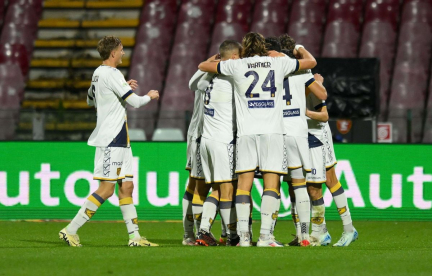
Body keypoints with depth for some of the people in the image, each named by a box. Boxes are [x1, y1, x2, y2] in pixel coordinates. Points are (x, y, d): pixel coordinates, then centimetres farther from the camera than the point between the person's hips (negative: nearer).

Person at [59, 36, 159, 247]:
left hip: (119, 141, 10)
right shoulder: (111, 74, -15)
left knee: (126, 186, 8)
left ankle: (134, 236, 7)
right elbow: (135, 102, -17)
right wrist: (149, 96, 5)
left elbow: (90, 100, 30)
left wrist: (124, 87, 28)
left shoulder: (98, 74, 13)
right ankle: (70, 230, -9)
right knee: (106, 189, -9)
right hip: (111, 140, -10)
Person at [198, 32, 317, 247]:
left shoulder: (236, 65, 6)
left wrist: (220, 59, 37)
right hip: (273, 132, 0)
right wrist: (300, 48, 42)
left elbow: (203, 66, 18)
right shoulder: (278, 63, 8)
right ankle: (265, 236, -12)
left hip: (246, 132, 0)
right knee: (271, 183, -2)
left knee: (244, 183, 2)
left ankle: (243, 236, -5)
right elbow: (311, 62, 22)